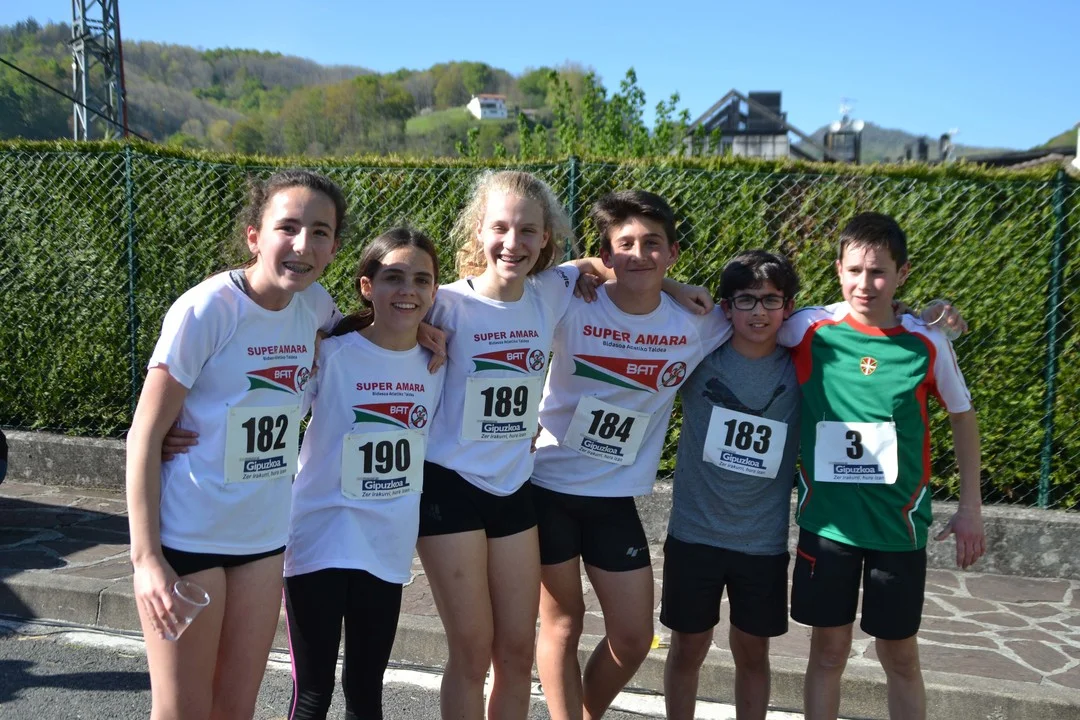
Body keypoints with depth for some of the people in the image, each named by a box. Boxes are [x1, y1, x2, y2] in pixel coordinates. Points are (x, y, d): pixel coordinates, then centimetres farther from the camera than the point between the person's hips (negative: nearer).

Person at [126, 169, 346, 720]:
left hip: (263, 536, 5)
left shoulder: (313, 305, -2)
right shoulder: (207, 309, -18)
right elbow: (145, 434, -15)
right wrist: (145, 556, -18)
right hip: (187, 538, -5)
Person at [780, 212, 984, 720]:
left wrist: (970, 507, 6)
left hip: (898, 522, 0)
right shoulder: (810, 330, -9)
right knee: (829, 649, 10)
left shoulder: (928, 343, -8)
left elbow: (962, 415, 6)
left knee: (900, 655, 12)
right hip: (827, 520, 0)